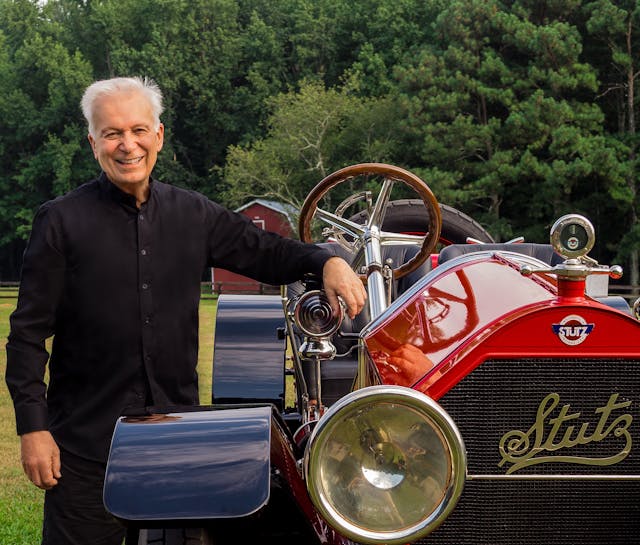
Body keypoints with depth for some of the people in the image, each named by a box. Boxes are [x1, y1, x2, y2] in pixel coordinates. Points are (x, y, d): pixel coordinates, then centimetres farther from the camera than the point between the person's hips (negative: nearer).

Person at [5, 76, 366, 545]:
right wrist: (33, 427, -11)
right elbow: (29, 334, -5)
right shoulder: (61, 222, -5)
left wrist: (325, 261, -6)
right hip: (85, 442, -4)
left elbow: (267, 252, 15)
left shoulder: (194, 215, 7)